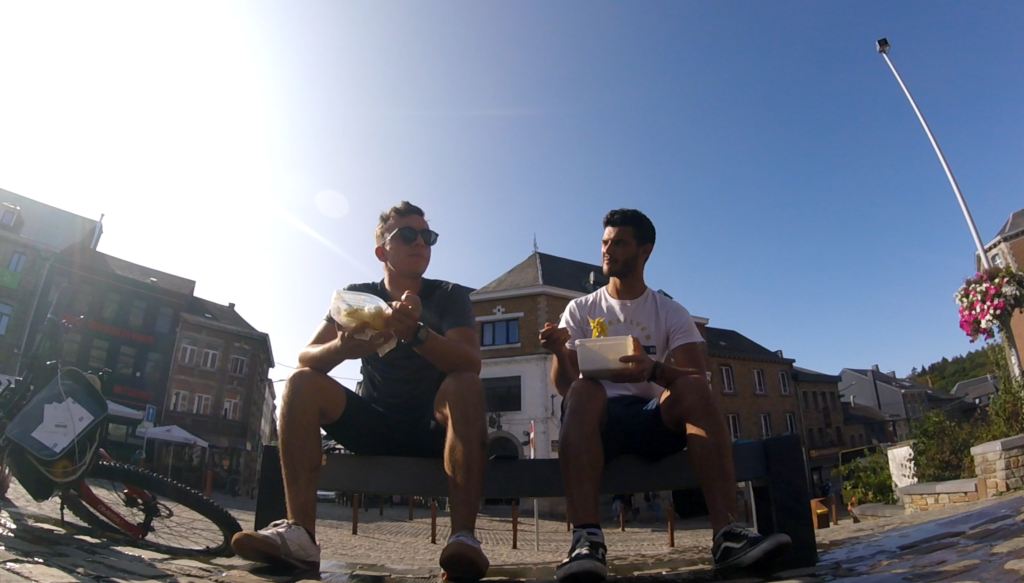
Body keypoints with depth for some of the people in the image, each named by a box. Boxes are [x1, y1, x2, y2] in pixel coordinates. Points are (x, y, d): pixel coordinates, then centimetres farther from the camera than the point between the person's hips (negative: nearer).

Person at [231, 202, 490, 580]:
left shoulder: (449, 296, -3)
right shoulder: (357, 297, 4)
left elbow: (471, 363, -21)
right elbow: (307, 358, -8)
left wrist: (417, 333, -40)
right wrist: (342, 348, -33)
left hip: (434, 428, -2)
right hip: (375, 424, 2)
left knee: (465, 385, -31)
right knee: (301, 382, -17)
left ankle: (463, 537, -38)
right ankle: (299, 533, -26)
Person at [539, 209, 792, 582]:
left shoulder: (671, 312, 9)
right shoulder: (580, 310, 10)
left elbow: (698, 378, -6)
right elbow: (564, 387, 0)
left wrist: (653, 370, -28)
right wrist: (559, 353, -23)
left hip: (655, 417, 1)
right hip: (600, 417, 0)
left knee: (692, 389, -30)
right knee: (584, 390, -35)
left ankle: (727, 534, -37)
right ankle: (587, 540, -47)